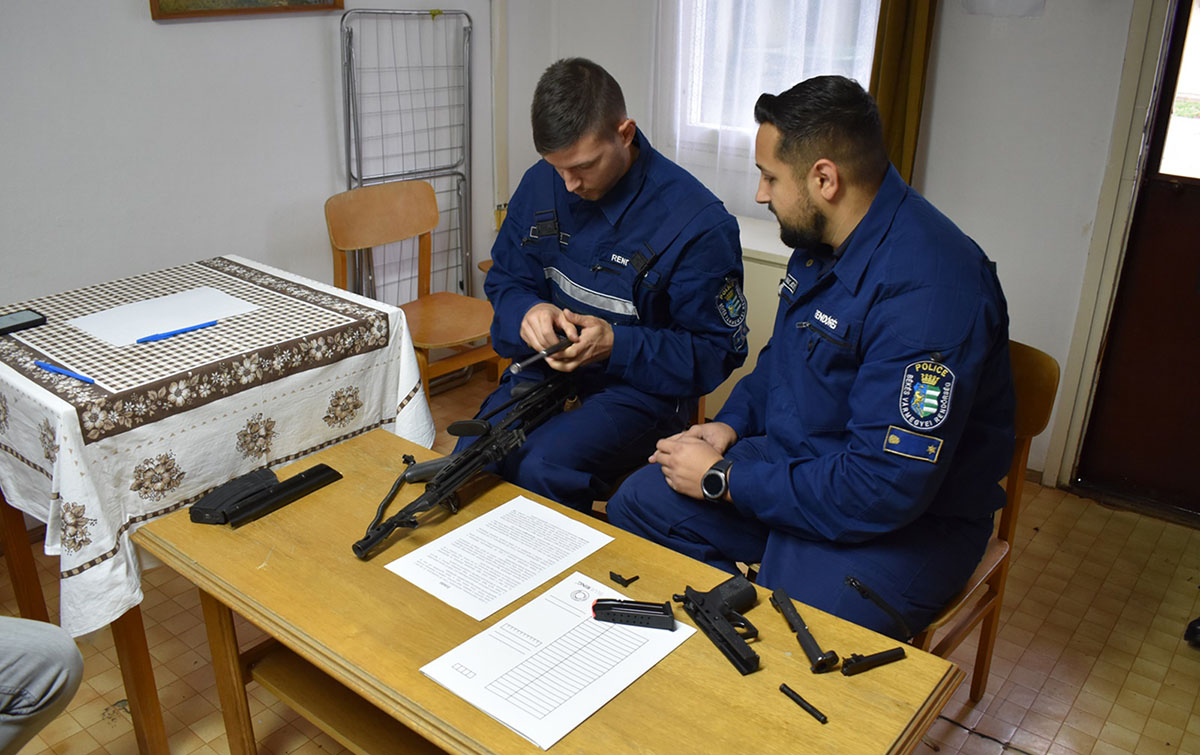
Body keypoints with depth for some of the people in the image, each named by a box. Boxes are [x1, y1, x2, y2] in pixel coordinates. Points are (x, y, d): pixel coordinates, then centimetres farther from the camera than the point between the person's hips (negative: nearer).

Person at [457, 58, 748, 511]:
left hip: (640, 388, -4)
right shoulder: (540, 185, 2)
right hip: (545, 368, 5)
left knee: (540, 469, -29)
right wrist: (527, 311, -13)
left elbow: (718, 351, -10)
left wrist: (615, 346, -23)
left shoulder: (698, 222, -16)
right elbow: (504, 280, 13)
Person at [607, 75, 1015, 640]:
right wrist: (730, 425, 1)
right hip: (794, 462, 9)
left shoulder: (929, 290, -28)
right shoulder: (820, 239, 2)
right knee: (635, 507, 2)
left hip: (906, 520, -8)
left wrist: (723, 480, -20)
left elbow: (884, 489, -30)